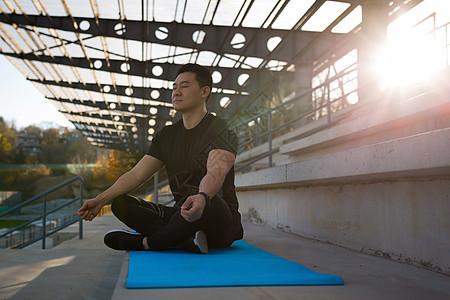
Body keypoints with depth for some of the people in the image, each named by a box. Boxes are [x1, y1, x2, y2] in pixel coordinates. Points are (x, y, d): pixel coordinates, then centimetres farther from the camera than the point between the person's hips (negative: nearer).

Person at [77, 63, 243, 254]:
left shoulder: (220, 130, -7)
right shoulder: (167, 136, 13)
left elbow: (216, 173, -27)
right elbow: (137, 174, 7)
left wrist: (202, 198, -49)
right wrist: (101, 200, -7)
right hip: (182, 215, 6)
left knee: (209, 204, -40)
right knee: (120, 204, -9)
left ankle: (145, 243, -17)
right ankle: (188, 241, -26)